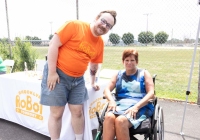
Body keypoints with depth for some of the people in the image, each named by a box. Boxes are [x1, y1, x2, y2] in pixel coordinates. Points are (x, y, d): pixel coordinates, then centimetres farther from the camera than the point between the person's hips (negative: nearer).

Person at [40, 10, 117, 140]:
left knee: (78, 111, 9)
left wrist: (93, 82, 24)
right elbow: (53, 44, -16)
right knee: (56, 113, 2)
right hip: (57, 73, -5)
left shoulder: (100, 43, 6)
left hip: (78, 79, 6)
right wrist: (52, 72, -18)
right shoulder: (74, 26, -13)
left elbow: (94, 65, 19)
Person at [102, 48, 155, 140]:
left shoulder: (144, 73, 13)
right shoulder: (118, 74, 21)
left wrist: (136, 106, -14)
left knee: (120, 120, -34)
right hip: (120, 104, 3)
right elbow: (107, 90, 11)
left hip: (140, 107, -2)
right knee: (109, 117, -33)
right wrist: (111, 101, -13)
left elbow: (151, 94, 1)